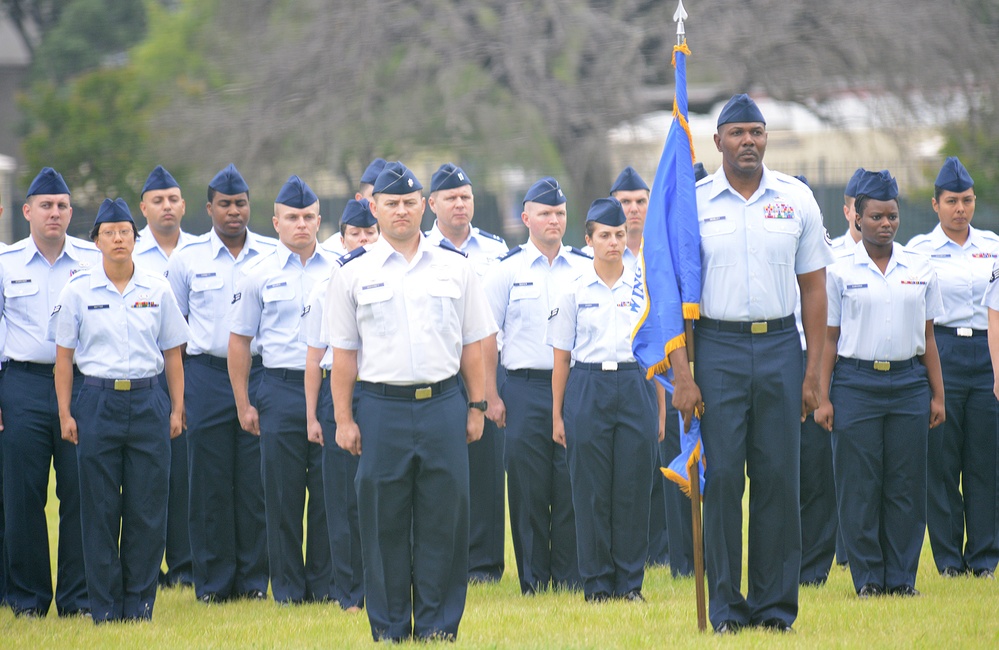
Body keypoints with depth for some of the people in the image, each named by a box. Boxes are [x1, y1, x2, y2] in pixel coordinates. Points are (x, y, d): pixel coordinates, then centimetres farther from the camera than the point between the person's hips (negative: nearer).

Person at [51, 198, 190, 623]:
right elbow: (64, 356, 4)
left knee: (147, 508, 0)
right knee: (100, 508, 0)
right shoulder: (78, 291, 2)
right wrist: (65, 414, -1)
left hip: (148, 401, 1)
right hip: (98, 401, -1)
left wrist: (177, 409, 6)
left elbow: (172, 353, 11)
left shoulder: (157, 290, 6)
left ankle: (139, 603, 9)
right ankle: (104, 607, 7)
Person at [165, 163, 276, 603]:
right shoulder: (187, 258, 5)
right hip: (207, 373, 0)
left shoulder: (273, 255, 6)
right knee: (209, 482, 1)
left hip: (260, 370, 0)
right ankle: (213, 582, 8)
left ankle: (253, 579, 9)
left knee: (256, 482, 1)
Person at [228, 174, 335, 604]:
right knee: (282, 493, 2)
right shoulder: (259, 274, 3)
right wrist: (243, 404, 2)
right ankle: (288, 588, 9)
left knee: (328, 489, 2)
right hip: (282, 388, -1)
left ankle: (324, 583, 11)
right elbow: (239, 341, 6)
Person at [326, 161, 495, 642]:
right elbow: (343, 353, 5)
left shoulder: (454, 268, 9)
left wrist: (477, 407, 7)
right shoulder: (353, 274, 5)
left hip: (443, 405, 1)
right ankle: (389, 629, 10)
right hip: (381, 408, -1)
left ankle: (438, 626, 9)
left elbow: (472, 345, 12)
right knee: (385, 523, 2)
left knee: (444, 518, 1)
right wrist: (343, 419, 0)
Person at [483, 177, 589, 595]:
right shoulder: (508, 270, 4)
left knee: (571, 486, 0)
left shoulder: (585, 268, 9)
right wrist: (490, 397, -2)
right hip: (525, 389, -1)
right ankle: (533, 580, 7)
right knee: (528, 488, 0)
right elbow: (486, 336, 4)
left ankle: (570, 577, 6)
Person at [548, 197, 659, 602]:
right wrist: (557, 415, 4)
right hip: (588, 389, -1)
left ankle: (630, 580, 7)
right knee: (591, 488, -1)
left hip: (635, 387, 1)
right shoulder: (575, 293, 5)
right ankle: (597, 582, 7)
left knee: (634, 485, -1)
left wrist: (660, 411, 7)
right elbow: (561, 359, 7)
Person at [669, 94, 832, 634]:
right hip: (717, 347, -1)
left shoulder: (795, 200, 6)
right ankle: (726, 606, 4)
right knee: (721, 477, -2)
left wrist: (813, 373, 2)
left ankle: (775, 603, 8)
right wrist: (682, 375, -8)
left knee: (778, 478, 1)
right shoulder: (693, 203, 2)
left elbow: (814, 288, 8)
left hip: (780, 346, 1)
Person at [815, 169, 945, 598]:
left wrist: (937, 394, 9)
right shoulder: (841, 273, 3)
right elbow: (829, 338, 3)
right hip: (856, 382, -2)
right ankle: (868, 577, 6)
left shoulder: (921, 270, 10)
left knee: (906, 484, 1)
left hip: (909, 383, 2)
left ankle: (902, 576, 9)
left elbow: (928, 337, 13)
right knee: (858, 485, -2)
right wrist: (822, 398, -2)